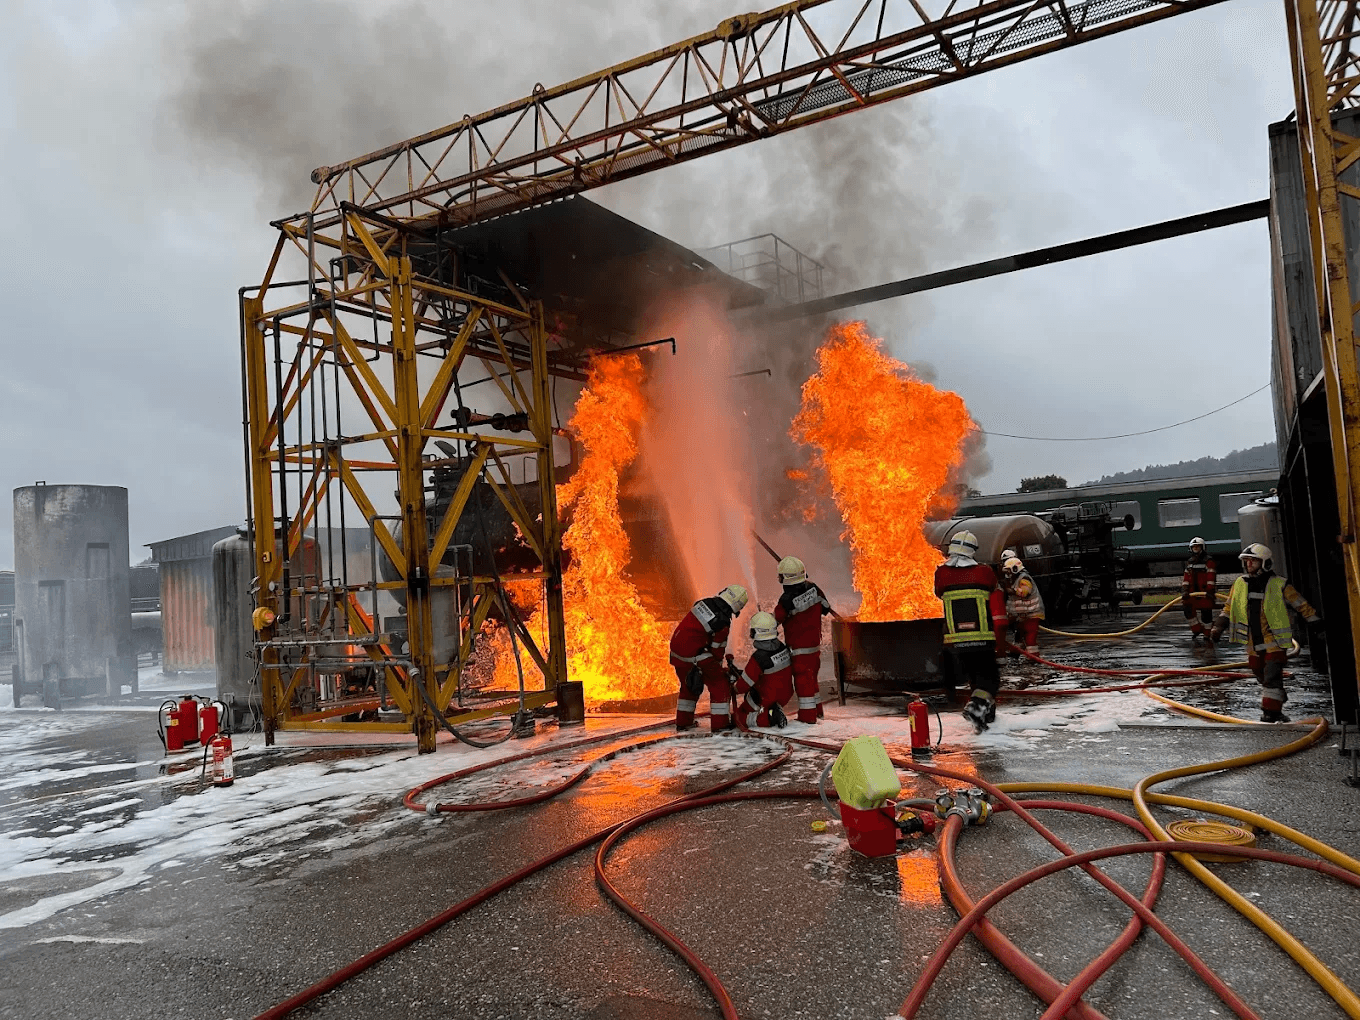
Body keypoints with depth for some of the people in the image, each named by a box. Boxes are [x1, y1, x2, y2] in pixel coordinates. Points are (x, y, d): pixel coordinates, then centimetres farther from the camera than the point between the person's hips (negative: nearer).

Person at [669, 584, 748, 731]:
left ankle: (682, 721, 33)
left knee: (688, 684, 26)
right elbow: (717, 649, -4)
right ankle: (720, 723, 5)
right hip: (694, 655, -8)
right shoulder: (722, 623, -14)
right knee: (719, 683, 5)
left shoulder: (703, 603, 4)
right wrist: (718, 668, 14)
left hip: (676, 649, 8)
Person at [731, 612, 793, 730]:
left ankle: (768, 717, -12)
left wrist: (734, 689, 7)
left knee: (739, 718, 10)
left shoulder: (758, 658, -28)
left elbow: (743, 685, -18)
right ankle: (772, 711, 11)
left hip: (766, 700, -7)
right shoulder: (783, 647, -8)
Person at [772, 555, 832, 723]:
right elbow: (826, 608, 7)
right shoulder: (813, 589, -7)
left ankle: (807, 715, 6)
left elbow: (776, 620, -13)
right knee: (811, 677, 20)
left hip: (799, 648, -7)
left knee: (803, 680, 1)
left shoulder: (787, 600, -24)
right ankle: (817, 710, 30)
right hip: (815, 643, 7)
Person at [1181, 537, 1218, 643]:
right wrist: (1184, 590, 3)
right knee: (1187, 610, -3)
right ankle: (1196, 630, 12)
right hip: (1192, 592, 6)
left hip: (1204, 592, -6)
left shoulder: (1208, 562, -4)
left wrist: (1209, 591, -19)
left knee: (1206, 614, -2)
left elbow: (1211, 577, -11)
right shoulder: (1189, 563, 15)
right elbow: (1186, 578, 14)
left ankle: (1207, 634, 12)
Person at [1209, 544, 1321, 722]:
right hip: (1252, 641, 5)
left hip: (1274, 640, -5)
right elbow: (1228, 608, 13)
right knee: (1262, 677, 17)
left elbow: (1302, 606, -1)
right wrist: (1218, 627, 6)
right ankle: (1279, 699, 39)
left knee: (1272, 677, -12)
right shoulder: (1239, 584, 4)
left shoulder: (1279, 585, -8)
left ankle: (1271, 712, -8)